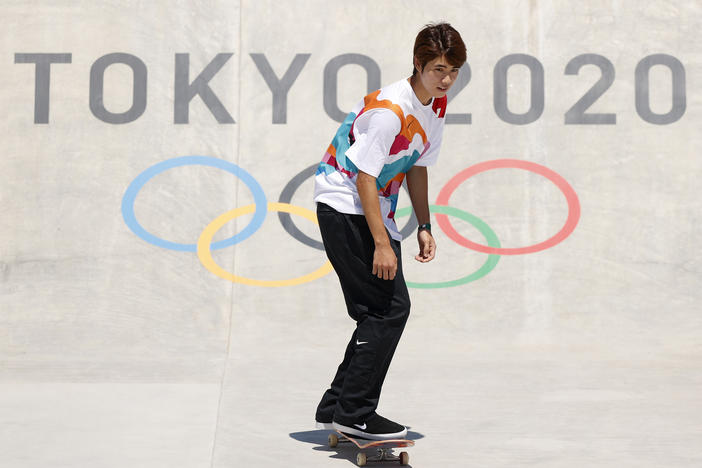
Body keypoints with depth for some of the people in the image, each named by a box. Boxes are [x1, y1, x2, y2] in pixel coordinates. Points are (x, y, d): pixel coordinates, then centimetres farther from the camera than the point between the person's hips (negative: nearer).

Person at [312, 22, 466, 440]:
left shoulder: (437, 107, 5)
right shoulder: (389, 108, -23)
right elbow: (364, 176, -23)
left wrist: (424, 227, 10)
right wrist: (381, 244, -25)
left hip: (375, 209, 10)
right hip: (344, 206, -10)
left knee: (381, 311, 10)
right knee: (391, 308, -13)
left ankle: (335, 408, 20)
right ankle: (354, 413, -6)